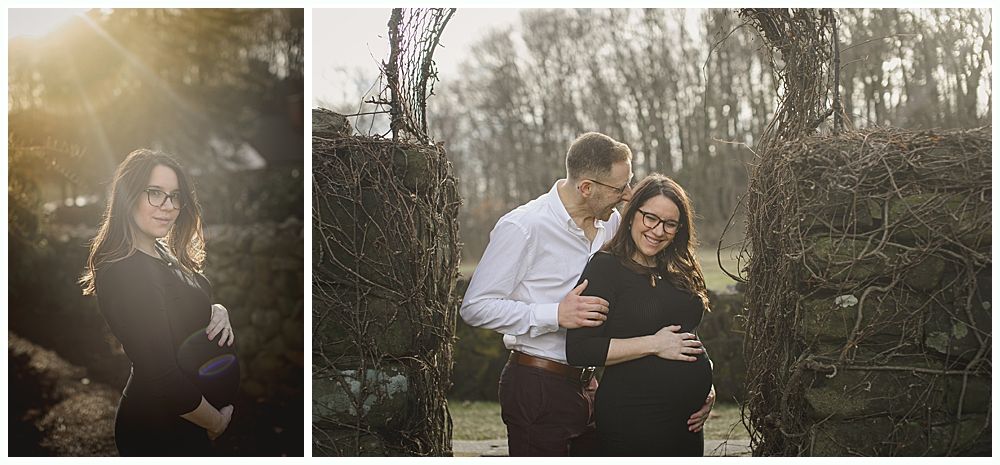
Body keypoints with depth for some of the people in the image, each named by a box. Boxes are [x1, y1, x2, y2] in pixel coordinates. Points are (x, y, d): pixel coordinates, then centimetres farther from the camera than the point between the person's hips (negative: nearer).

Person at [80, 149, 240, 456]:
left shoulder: (162, 253, 4)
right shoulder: (125, 274, -24)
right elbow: (164, 378, -27)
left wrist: (217, 312, -4)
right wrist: (217, 422, -13)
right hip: (161, 434, -9)